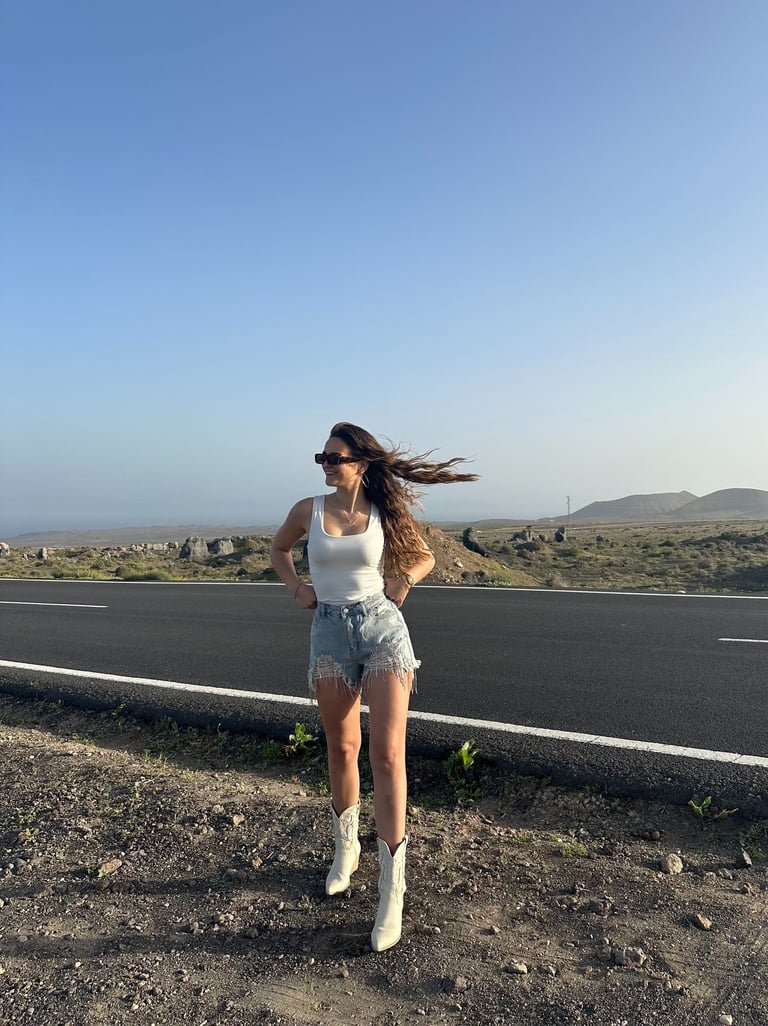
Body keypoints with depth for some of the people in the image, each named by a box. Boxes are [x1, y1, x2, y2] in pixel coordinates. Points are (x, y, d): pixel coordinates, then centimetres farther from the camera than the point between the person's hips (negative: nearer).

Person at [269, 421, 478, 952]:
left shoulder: (385, 511, 0)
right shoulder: (308, 509, 2)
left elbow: (424, 555, 15)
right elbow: (279, 550, 21)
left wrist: (404, 580, -4)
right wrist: (297, 586, 6)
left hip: (384, 627, -1)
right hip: (330, 632, 2)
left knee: (387, 753, -8)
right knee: (343, 749, 13)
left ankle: (392, 893, 1)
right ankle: (346, 849, 39)